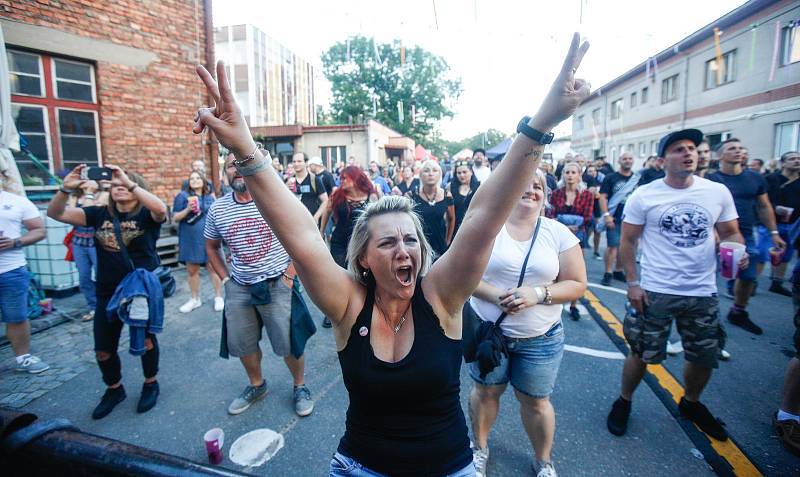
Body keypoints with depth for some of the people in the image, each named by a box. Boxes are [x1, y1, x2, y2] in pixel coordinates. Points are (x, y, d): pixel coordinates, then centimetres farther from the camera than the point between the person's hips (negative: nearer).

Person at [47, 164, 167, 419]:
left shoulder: (146, 215, -9)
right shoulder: (99, 213, 2)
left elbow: (161, 209, -32)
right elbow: (56, 214, -4)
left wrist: (128, 181, -35)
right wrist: (66, 189, -22)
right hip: (108, 293, 4)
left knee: (145, 341, 12)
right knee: (103, 349, 13)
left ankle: (150, 384, 34)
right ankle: (114, 389, 38)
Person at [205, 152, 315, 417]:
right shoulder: (217, 209, 1)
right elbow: (211, 247, 16)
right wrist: (225, 278, 7)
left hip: (277, 284, -4)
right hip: (239, 288, 4)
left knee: (289, 342, 4)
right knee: (242, 344, 15)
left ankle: (300, 387, 29)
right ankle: (256, 385, 42)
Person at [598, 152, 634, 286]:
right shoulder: (610, 178, 1)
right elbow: (603, 197, -4)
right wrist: (606, 214, -14)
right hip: (614, 218, -3)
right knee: (612, 246, -6)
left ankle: (618, 271, 21)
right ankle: (608, 273, 1)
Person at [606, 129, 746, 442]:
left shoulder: (718, 192, 1)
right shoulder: (644, 196, -7)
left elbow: (730, 233, 11)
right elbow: (627, 242, -3)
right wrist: (632, 283, -8)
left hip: (703, 293, 4)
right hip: (654, 292, -3)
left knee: (705, 357, 16)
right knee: (641, 355, 6)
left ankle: (690, 404, 45)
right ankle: (623, 401, 32)